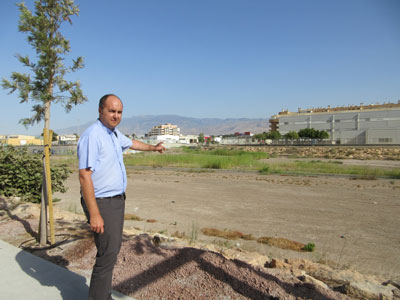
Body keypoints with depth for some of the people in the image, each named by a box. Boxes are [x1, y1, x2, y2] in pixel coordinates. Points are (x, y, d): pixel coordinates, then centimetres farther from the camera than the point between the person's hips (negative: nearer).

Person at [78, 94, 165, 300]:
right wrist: (94, 214, -26)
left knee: (113, 248, 17)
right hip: (102, 204, -10)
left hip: (117, 200, 10)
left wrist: (152, 148, 47)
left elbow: (130, 143, 33)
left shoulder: (114, 134, 10)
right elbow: (84, 175, -24)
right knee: (108, 254, -6)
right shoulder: (92, 136, -19)